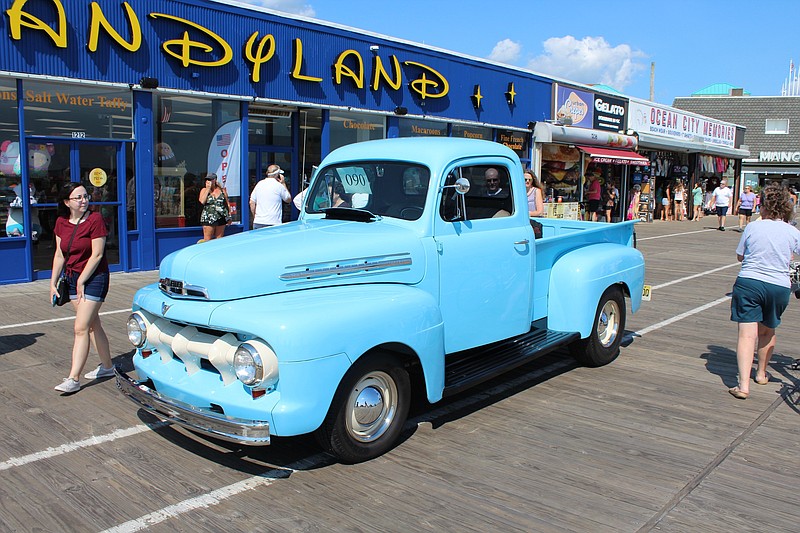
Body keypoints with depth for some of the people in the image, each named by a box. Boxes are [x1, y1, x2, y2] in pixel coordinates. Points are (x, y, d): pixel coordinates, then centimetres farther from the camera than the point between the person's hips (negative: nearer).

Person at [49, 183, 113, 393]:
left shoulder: (95, 220, -13)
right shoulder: (61, 223, 5)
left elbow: (97, 254, -15)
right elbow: (60, 254, 10)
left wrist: (81, 281, -14)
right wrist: (53, 283, 6)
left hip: (94, 278, -7)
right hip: (72, 279, 7)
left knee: (81, 328, -10)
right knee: (92, 325, 15)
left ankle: (73, 379, -7)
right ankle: (107, 366, 28)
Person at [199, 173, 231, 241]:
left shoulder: (222, 190, 8)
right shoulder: (204, 190, 7)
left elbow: (227, 204, 13)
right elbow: (202, 201, -12)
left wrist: (229, 216, 9)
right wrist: (208, 188, -7)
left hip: (221, 218, 1)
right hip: (208, 218, -1)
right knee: (207, 240, -6)